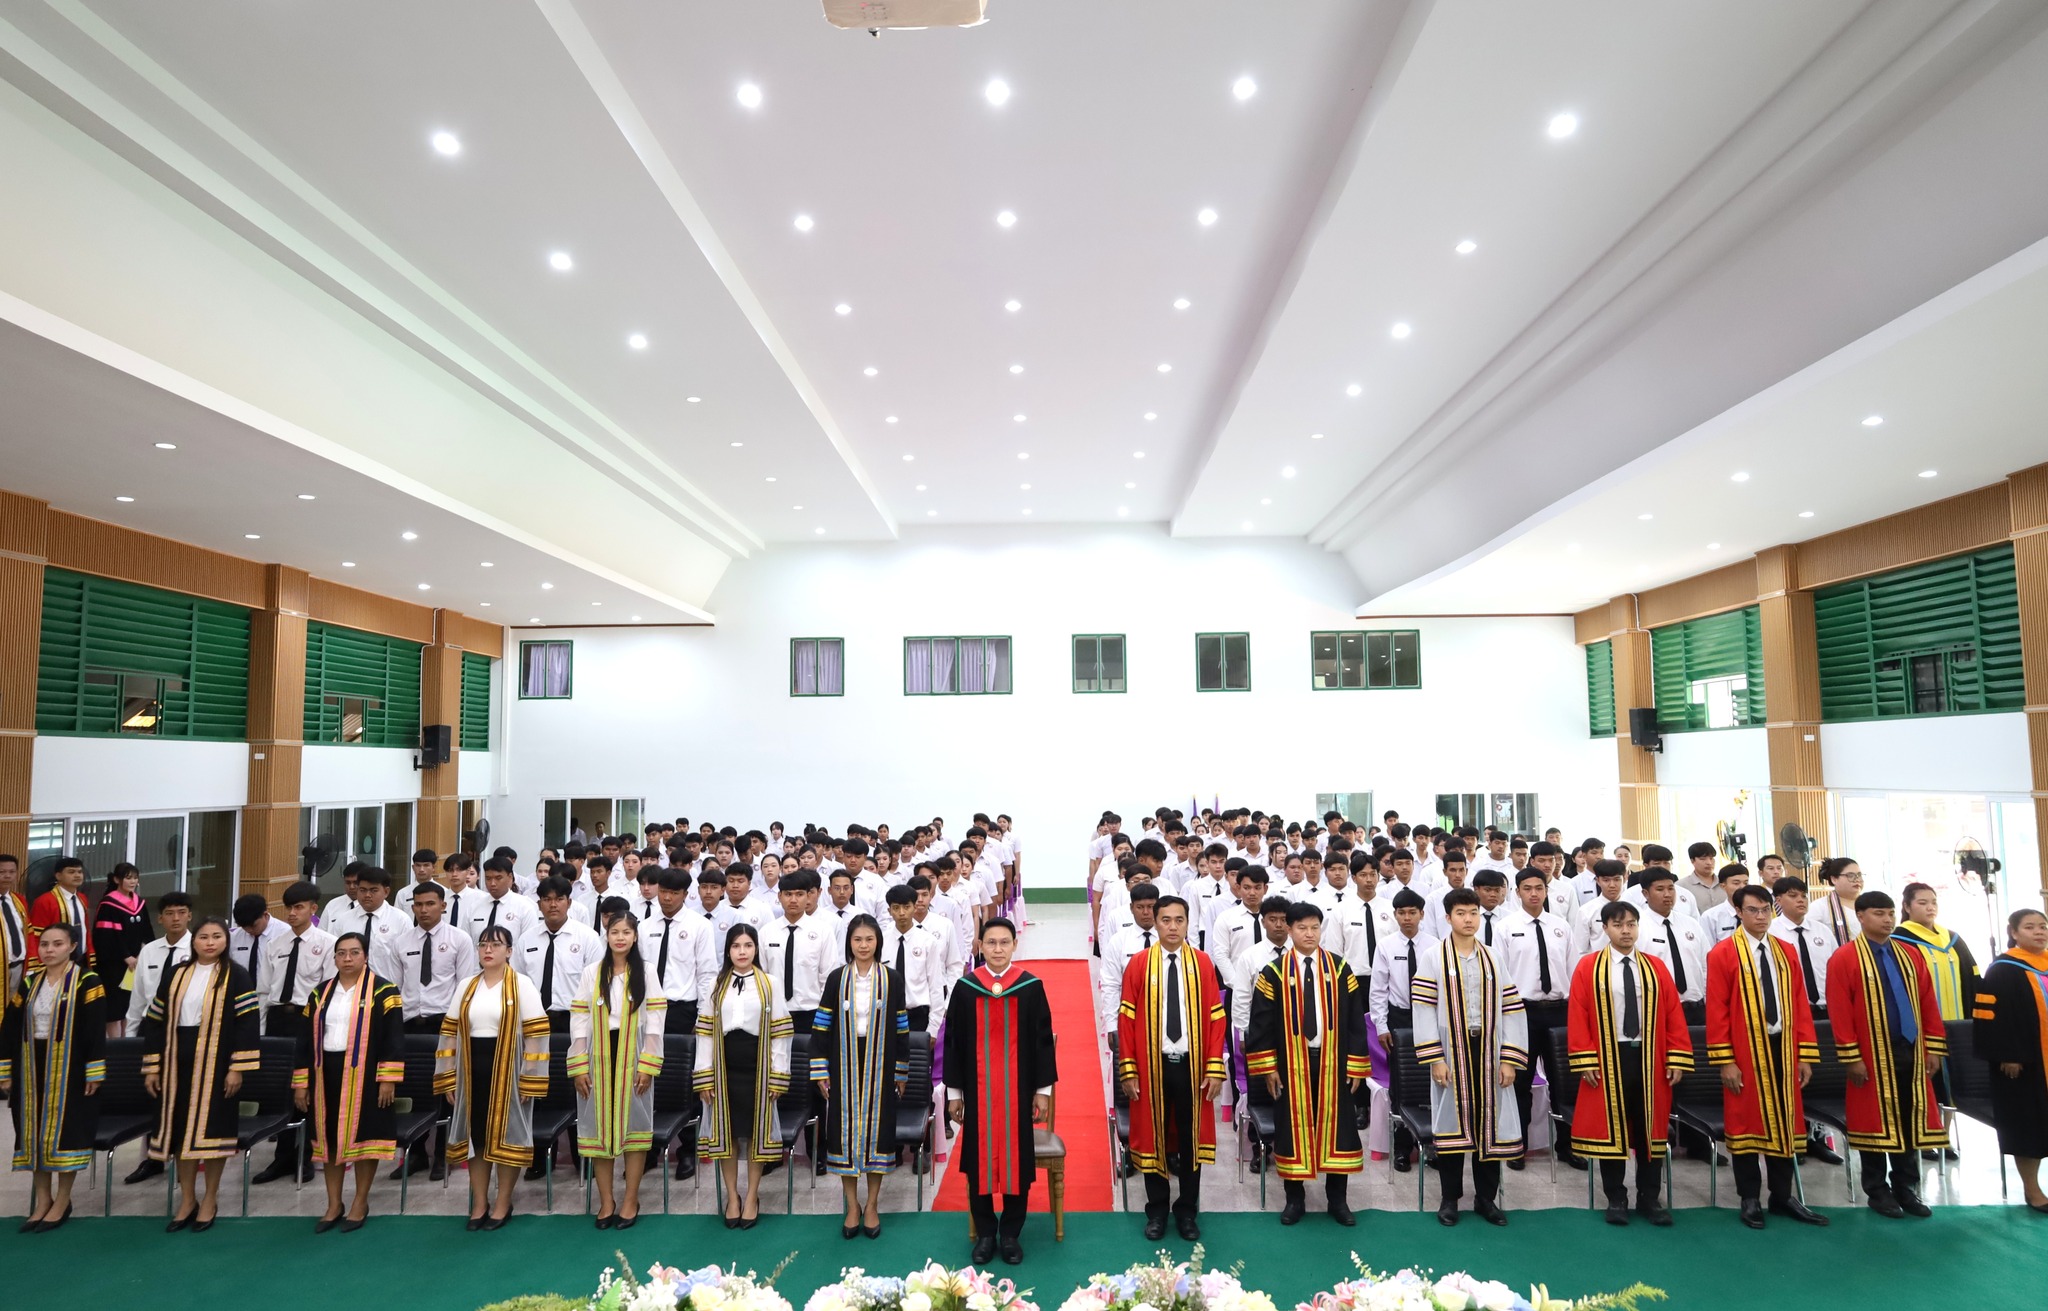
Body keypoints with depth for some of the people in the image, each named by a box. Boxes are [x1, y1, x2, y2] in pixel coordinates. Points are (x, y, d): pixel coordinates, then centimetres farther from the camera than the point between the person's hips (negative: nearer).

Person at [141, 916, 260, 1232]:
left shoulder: (236, 977, -5)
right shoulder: (174, 975, 7)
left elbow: (248, 1023, -9)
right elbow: (155, 1021, 10)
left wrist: (238, 1067, -15)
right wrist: (151, 1067, 5)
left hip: (215, 1063, -4)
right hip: (178, 1063, 4)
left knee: (211, 1126, 2)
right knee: (181, 1128, 9)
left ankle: (209, 1200, 17)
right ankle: (187, 1200, 23)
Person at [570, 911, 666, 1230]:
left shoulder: (645, 971, 0)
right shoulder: (591, 972, 3)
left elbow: (655, 1020, -4)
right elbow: (579, 1020, 1)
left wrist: (647, 1065, -10)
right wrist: (579, 1067, -5)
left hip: (632, 1058, -1)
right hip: (599, 1058, 1)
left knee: (633, 1124, 3)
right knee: (600, 1126, 5)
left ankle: (631, 1200, 13)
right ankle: (606, 1201, 16)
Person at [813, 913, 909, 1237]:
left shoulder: (892, 979, -2)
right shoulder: (836, 978, -2)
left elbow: (901, 1028, 2)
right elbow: (821, 1026, 0)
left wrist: (901, 1073, 3)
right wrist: (820, 1071, -3)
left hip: (879, 1068, 0)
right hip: (844, 1067, 0)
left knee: (877, 1128, 5)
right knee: (845, 1130, 5)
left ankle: (872, 1204, 20)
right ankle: (852, 1205, 19)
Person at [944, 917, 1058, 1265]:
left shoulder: (1031, 986, -4)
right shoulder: (965, 987, -1)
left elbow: (1042, 1040, 0)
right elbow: (953, 1042, 3)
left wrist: (1043, 1089, -1)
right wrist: (953, 1091, 3)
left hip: (1018, 1088, -1)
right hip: (977, 1089, 1)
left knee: (1016, 1156, 6)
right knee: (979, 1159, 7)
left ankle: (1011, 1233, 20)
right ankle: (985, 1233, 22)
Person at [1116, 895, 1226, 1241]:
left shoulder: (1202, 963, -2)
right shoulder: (1139, 964, -4)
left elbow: (1216, 1017, 0)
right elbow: (1126, 1018, -3)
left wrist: (1216, 1067, -6)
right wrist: (1127, 1069, -7)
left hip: (1192, 1065, 1)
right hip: (1151, 1064, -1)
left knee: (1191, 1137, 12)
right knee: (1153, 1136, 10)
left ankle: (1188, 1211, 28)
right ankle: (1156, 1211, 26)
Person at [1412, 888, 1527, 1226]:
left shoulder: (1493, 958, 5)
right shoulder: (1433, 958, -3)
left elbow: (1511, 1009, 3)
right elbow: (1424, 1010, -8)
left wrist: (1510, 1059, -4)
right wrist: (1435, 1059, -14)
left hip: (1487, 1051, 3)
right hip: (1451, 1052, -2)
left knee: (1489, 1123, 8)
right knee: (1452, 1122, 5)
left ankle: (1486, 1198, 23)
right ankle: (1450, 1197, 19)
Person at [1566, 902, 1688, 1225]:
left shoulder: (1656, 968, 5)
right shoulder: (1588, 967, -3)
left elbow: (1674, 1015, 4)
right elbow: (1578, 1016, -5)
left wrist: (1676, 1059, -3)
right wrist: (1586, 1061, -11)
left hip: (1649, 1058, 2)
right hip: (1608, 1059, -2)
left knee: (1650, 1128, 9)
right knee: (1610, 1129, 5)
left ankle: (1650, 1198, 22)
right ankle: (1616, 1199, 17)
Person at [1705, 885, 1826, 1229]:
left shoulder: (1786, 951, 7)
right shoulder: (1723, 953, -8)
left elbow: (1800, 1004, 8)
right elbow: (1716, 1010, -10)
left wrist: (1805, 1055, 3)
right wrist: (1725, 1061, -13)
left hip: (1783, 1049, 5)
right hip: (1745, 1052, -4)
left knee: (1784, 1123, 12)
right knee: (1745, 1123, 5)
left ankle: (1783, 1197, 24)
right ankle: (1750, 1200, 15)